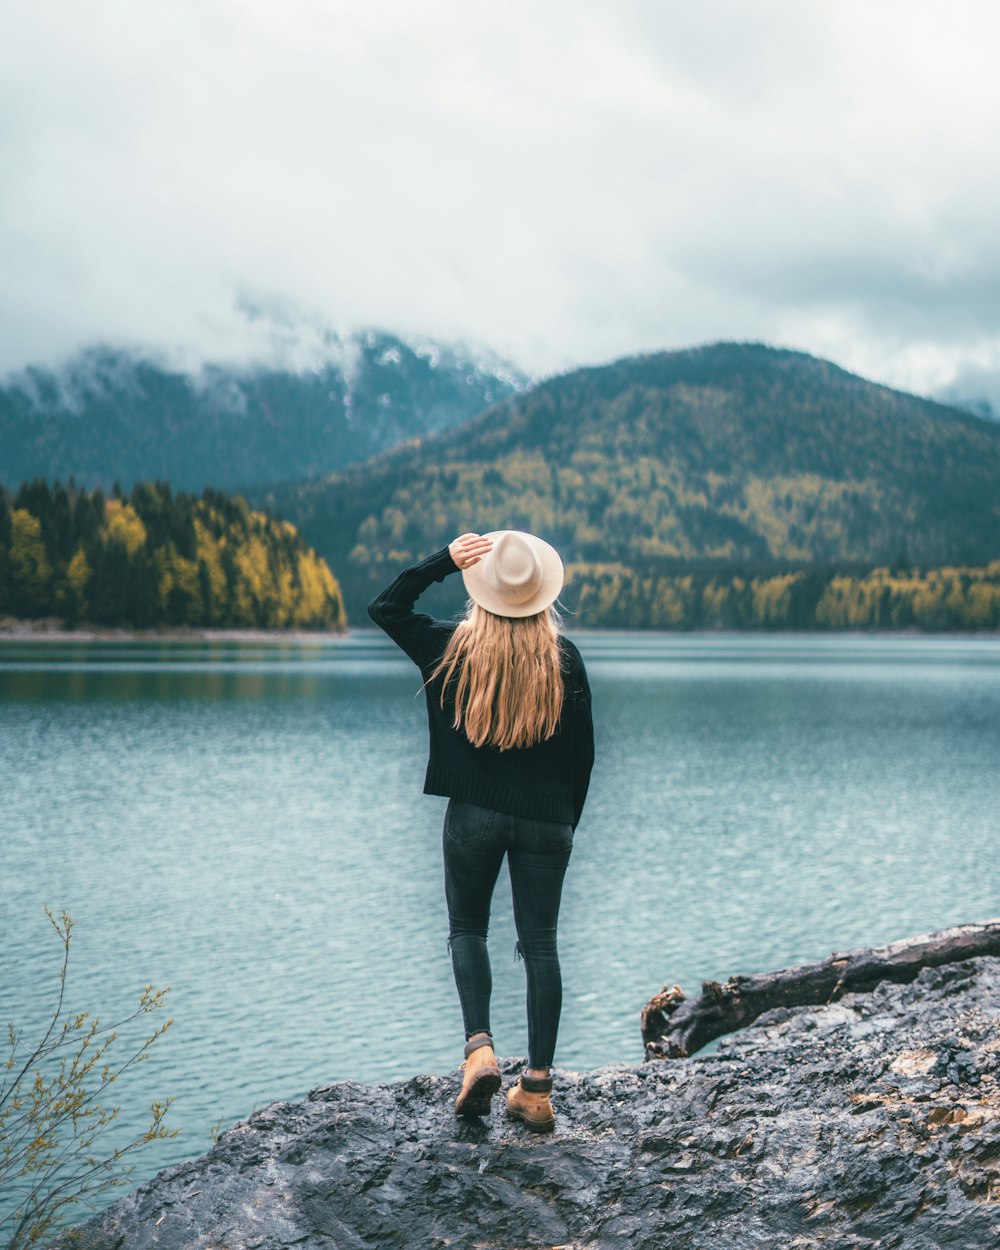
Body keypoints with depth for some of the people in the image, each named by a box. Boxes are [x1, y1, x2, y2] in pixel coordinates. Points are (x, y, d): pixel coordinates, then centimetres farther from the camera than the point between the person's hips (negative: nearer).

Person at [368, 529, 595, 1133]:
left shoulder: (454, 647, -5)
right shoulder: (564, 657, -3)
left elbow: (384, 607, 9)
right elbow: (582, 748, 1)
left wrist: (444, 561, 1)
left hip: (474, 813, -1)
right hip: (546, 820, 1)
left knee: (468, 929, 17)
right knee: (540, 943, 7)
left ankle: (480, 1050, -4)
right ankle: (537, 1089, 6)